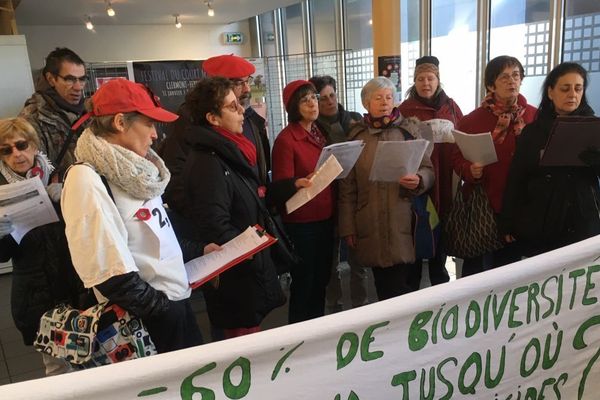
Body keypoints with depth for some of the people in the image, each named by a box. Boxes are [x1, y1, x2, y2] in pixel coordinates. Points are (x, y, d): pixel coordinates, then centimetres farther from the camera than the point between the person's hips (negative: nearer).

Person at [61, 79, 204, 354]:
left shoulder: (132, 169, 5)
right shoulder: (87, 180, -21)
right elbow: (110, 273, -25)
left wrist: (198, 249, 11)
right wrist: (163, 311, -18)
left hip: (177, 299, 8)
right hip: (146, 320, -8)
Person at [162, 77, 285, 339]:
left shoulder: (228, 151, 7)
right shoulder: (207, 162, -23)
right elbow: (216, 230, -26)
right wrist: (253, 256, -17)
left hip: (248, 271, 9)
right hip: (236, 276, -9)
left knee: (249, 345, 22)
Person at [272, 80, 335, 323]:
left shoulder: (319, 134, 11)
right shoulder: (285, 139, -13)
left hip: (325, 219, 7)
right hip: (300, 223, -7)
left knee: (321, 279, 16)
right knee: (303, 283, 4)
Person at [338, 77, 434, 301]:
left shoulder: (410, 129, 4)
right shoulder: (356, 136, 8)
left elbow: (428, 169, 5)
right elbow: (347, 186, 7)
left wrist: (418, 180, -19)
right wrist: (348, 227, 4)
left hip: (403, 222, -1)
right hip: (370, 225, 2)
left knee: (400, 287, -5)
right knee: (382, 286, 10)